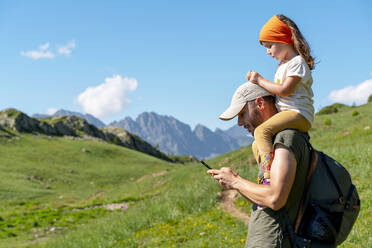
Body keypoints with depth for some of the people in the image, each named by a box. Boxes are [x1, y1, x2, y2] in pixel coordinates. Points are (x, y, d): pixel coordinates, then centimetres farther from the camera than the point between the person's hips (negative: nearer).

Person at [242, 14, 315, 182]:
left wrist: (260, 80, -8)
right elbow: (277, 91, 20)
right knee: (256, 145, 16)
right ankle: (265, 178, 18)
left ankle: (270, 177, -39)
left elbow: (284, 90, -18)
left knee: (262, 131, -31)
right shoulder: (282, 65, 22)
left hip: (298, 113, -11)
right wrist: (257, 81, 7)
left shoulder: (298, 62, -9)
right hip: (285, 114, 11)